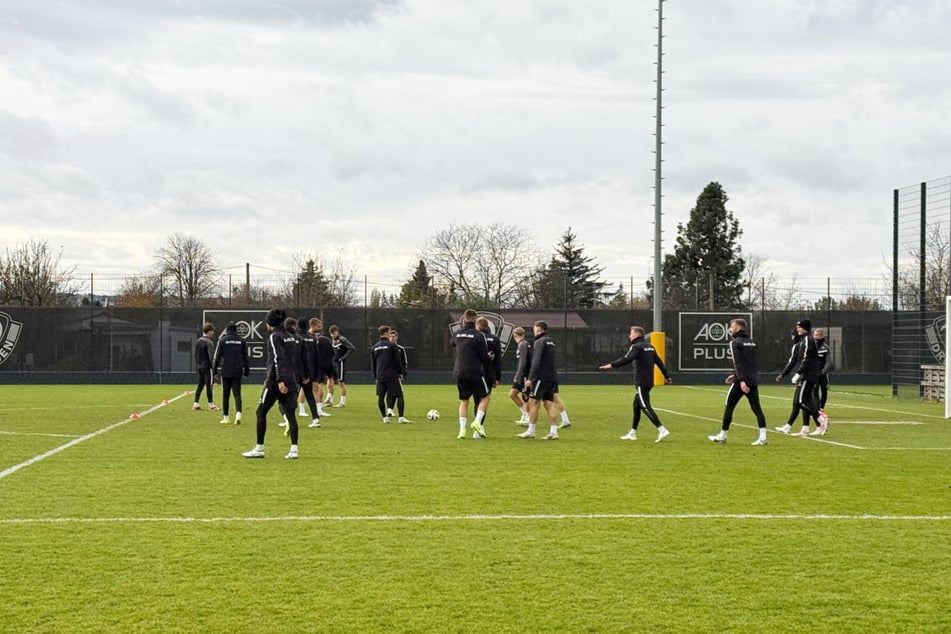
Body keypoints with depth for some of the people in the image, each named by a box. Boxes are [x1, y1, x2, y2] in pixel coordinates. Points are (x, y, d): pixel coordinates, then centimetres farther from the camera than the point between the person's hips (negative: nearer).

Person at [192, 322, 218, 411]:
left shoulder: (197, 341, 10)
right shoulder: (209, 342, -14)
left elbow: (195, 354, 14)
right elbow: (211, 356, -17)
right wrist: (214, 367, -14)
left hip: (199, 366, 7)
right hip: (207, 366, -7)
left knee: (200, 385, 11)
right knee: (209, 385, -2)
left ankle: (195, 403, 8)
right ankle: (211, 404, 2)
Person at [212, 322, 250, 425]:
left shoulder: (222, 340, -1)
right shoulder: (241, 341, 6)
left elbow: (217, 356, 0)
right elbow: (245, 357, 8)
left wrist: (215, 370, 7)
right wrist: (246, 370, 14)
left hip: (225, 372, -1)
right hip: (237, 372, 1)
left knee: (226, 395, 7)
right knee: (237, 394, 0)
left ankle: (226, 417, 11)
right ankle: (238, 413, -22)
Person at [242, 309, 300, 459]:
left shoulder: (274, 336, -8)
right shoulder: (290, 337, 16)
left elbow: (277, 359, -18)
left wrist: (280, 380, -24)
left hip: (277, 381, -7)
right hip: (291, 381, 7)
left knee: (261, 412, 4)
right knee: (290, 414, 4)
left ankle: (259, 449, 5)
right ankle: (294, 450, -2)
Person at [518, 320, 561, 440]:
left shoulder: (540, 342, -9)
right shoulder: (551, 342, 19)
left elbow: (536, 362, -16)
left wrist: (530, 378, -16)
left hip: (541, 377, -8)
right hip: (551, 377, 8)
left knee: (533, 403, -2)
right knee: (549, 405, 5)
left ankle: (531, 431, -1)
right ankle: (553, 431, -2)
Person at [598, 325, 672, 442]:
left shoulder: (636, 347, -11)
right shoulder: (649, 347, 16)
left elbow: (626, 359, -26)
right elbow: (659, 362, 19)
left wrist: (611, 365, -28)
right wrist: (666, 376, 25)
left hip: (641, 382, -9)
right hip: (649, 382, 9)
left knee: (645, 407, -11)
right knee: (636, 406, 17)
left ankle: (662, 430, -20)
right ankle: (632, 433, 23)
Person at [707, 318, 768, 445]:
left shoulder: (735, 343, -7)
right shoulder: (752, 342, 16)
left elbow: (738, 363, -17)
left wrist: (741, 380, -23)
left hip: (742, 382, -6)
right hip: (753, 380, 6)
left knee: (729, 406, 6)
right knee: (756, 408, 1)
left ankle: (722, 436, 14)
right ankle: (763, 437, -10)